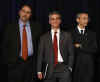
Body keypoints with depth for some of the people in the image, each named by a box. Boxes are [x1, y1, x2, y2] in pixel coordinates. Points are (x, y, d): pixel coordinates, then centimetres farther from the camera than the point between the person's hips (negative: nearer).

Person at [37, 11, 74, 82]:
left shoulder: (67, 35, 10)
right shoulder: (44, 37, 11)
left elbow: (71, 53, 7)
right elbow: (40, 55, 7)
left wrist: (70, 67, -4)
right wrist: (39, 71, 0)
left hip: (63, 68, 0)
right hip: (49, 69, 1)